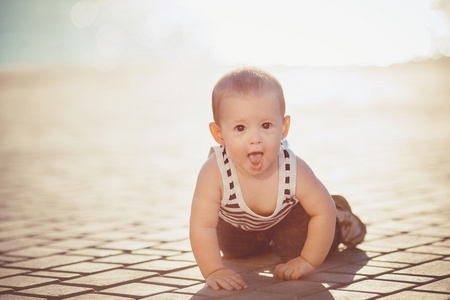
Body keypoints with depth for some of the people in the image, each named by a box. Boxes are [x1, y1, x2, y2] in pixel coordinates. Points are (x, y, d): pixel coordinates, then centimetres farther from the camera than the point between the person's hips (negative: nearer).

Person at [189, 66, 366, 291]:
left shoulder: (294, 171, -42)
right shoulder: (214, 174, -46)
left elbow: (323, 212, -27)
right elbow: (202, 226, -38)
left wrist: (308, 261, -23)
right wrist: (214, 272, -40)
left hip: (289, 212, -2)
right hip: (233, 220, 2)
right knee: (235, 252, 23)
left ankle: (340, 219, 27)